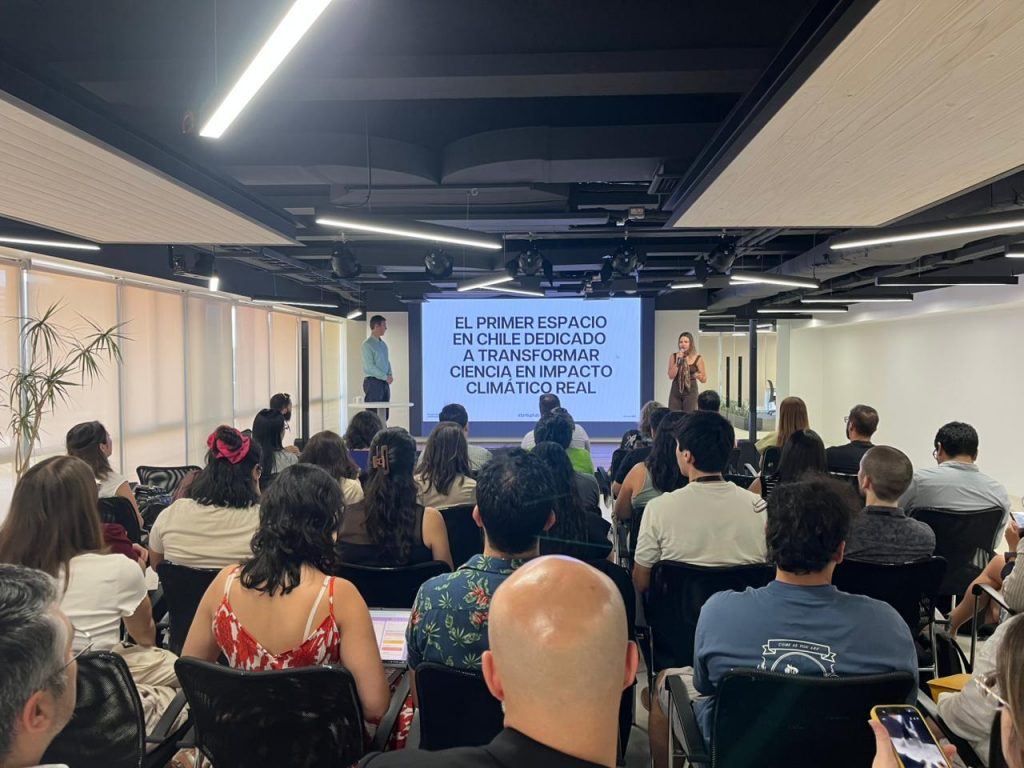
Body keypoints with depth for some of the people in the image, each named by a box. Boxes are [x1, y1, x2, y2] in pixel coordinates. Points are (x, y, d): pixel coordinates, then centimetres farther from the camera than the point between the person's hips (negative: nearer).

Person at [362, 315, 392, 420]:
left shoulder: (383, 344, 15)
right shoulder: (367, 344, -10)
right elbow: (370, 366, -16)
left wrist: (389, 375, 1)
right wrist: (385, 377, -15)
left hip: (384, 382, 8)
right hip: (373, 382, -8)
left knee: (384, 415, 9)